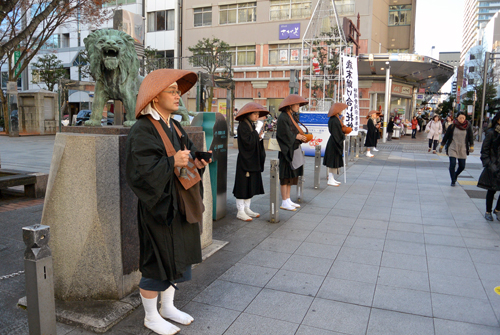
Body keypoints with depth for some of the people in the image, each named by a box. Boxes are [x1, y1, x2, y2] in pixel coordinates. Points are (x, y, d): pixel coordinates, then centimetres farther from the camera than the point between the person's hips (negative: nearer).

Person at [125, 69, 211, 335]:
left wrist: (197, 162, -6)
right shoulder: (142, 131, -17)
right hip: (158, 206, -9)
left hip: (177, 204, 9)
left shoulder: (174, 127, 10)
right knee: (157, 263, 4)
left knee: (178, 255, 17)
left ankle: (167, 307, 37)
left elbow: (188, 155, 14)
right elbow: (139, 172, -23)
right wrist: (172, 162, -26)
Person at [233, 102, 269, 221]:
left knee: (251, 185, 12)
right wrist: (258, 134, -14)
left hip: (253, 160, 9)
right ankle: (240, 211, 4)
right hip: (245, 160, -9)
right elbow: (248, 142, -21)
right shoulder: (243, 125, -13)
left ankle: (247, 209, 22)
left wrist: (259, 136, -1)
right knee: (243, 184, -4)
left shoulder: (252, 125, 14)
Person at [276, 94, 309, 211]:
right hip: (287, 150, -10)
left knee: (291, 175, 12)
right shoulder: (283, 117, -13)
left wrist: (301, 137, -1)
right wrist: (297, 137, -11)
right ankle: (284, 202, 2)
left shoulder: (291, 117, 16)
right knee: (286, 176, -5)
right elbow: (285, 135, -20)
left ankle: (288, 200, 19)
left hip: (293, 150, 10)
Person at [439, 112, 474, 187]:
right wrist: (441, 146, 7)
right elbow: (446, 136, 5)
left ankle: (455, 175, 35)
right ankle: (453, 181, 5)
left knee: (462, 166, 4)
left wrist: (471, 146, -5)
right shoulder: (452, 126, -2)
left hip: (463, 150, 2)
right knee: (452, 164, -10)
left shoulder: (468, 127, 2)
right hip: (452, 148, -2)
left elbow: (471, 137, 7)